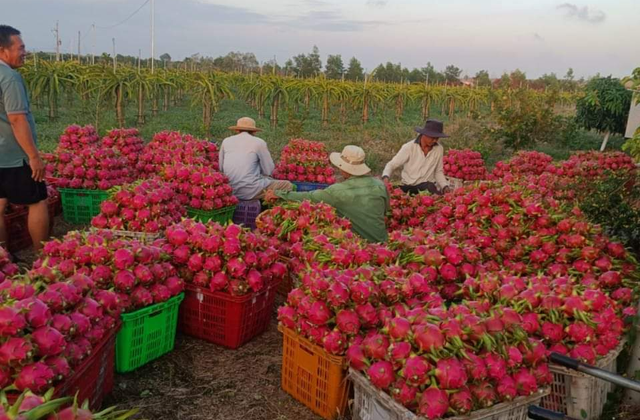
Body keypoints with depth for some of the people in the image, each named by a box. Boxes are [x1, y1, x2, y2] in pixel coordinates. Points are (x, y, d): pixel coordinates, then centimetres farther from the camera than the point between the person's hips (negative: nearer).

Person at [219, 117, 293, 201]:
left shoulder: (226, 141, 11)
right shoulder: (259, 142, -1)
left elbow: (221, 168, 17)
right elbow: (269, 170, 1)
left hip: (230, 191, 6)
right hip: (250, 191, -6)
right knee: (287, 185, 10)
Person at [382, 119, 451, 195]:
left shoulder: (439, 149, 0)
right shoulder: (409, 147, -10)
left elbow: (438, 172, 13)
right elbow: (391, 165, -6)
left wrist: (445, 186, -2)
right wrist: (385, 177, -26)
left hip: (429, 187, 2)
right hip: (409, 187, -2)